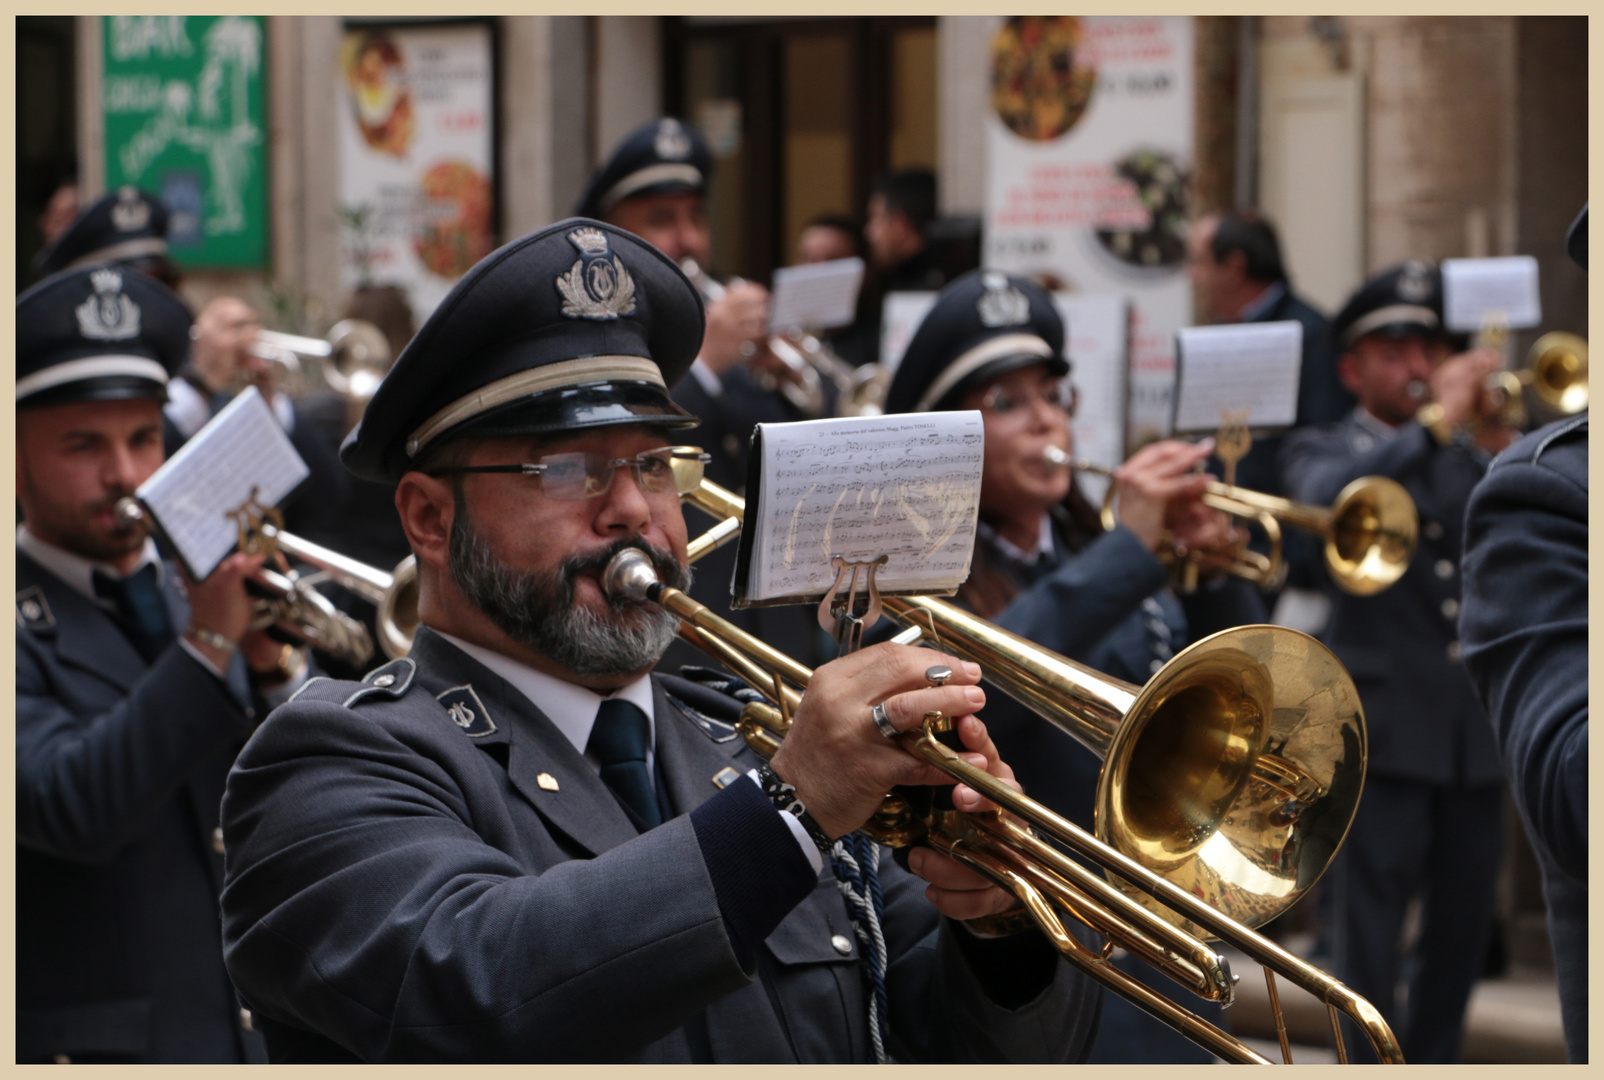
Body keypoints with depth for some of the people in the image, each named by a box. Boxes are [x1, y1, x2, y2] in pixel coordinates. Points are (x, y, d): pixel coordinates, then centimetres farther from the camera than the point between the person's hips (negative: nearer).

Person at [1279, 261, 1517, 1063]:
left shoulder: (1467, 455, 18)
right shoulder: (1324, 450, 6)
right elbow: (1329, 496, -18)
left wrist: (1497, 449, -10)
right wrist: (1435, 424, -20)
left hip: (1478, 725, 5)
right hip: (1384, 723, -4)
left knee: (1462, 922, 9)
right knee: (1370, 924, -7)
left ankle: (1432, 1059, 21)